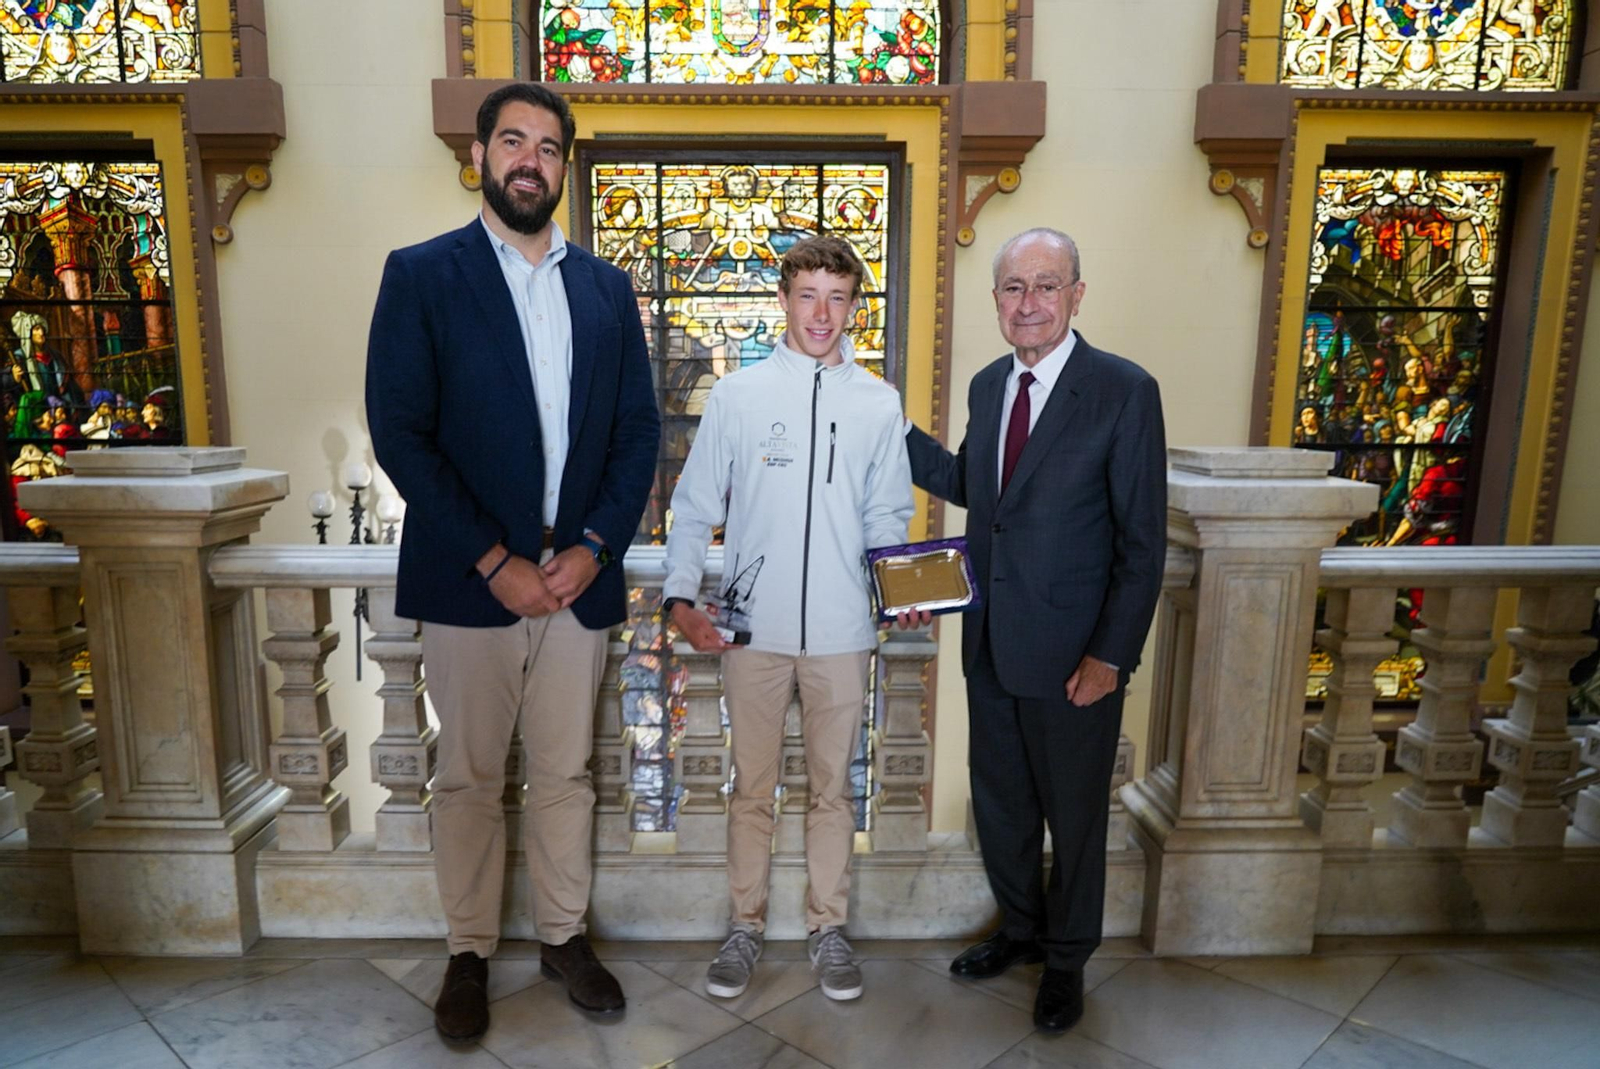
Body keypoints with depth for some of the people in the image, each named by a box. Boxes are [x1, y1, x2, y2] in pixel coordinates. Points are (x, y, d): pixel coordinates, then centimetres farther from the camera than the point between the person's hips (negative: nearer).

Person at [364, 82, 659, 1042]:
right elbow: (400, 433, -8)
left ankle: (563, 934, 33)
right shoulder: (421, 275, -1)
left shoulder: (606, 287, 9)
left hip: (579, 577, 3)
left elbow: (639, 429, 6)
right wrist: (495, 563, -13)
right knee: (469, 779, 11)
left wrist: (596, 546, -7)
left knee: (567, 772, 14)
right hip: (470, 582, -2)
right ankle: (471, 951, 30)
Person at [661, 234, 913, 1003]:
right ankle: (745, 925, 31)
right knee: (752, 788, 12)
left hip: (841, 630, 1)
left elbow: (887, 521, 8)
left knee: (832, 788, 14)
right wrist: (681, 596, -10)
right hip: (754, 625, -1)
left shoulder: (879, 404, 3)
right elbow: (694, 507, 2)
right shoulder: (736, 396, 0)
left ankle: (827, 927, 32)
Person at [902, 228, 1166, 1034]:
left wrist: (1111, 656, -16)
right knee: (998, 799, 20)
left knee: (1073, 813, 14)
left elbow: (1143, 540, -13)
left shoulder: (1124, 390, -14)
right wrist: (892, 432, 4)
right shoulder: (987, 385, 5)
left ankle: (1066, 959, 38)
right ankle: (1020, 928, 45)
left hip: (1071, 653, -5)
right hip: (990, 642, 6)